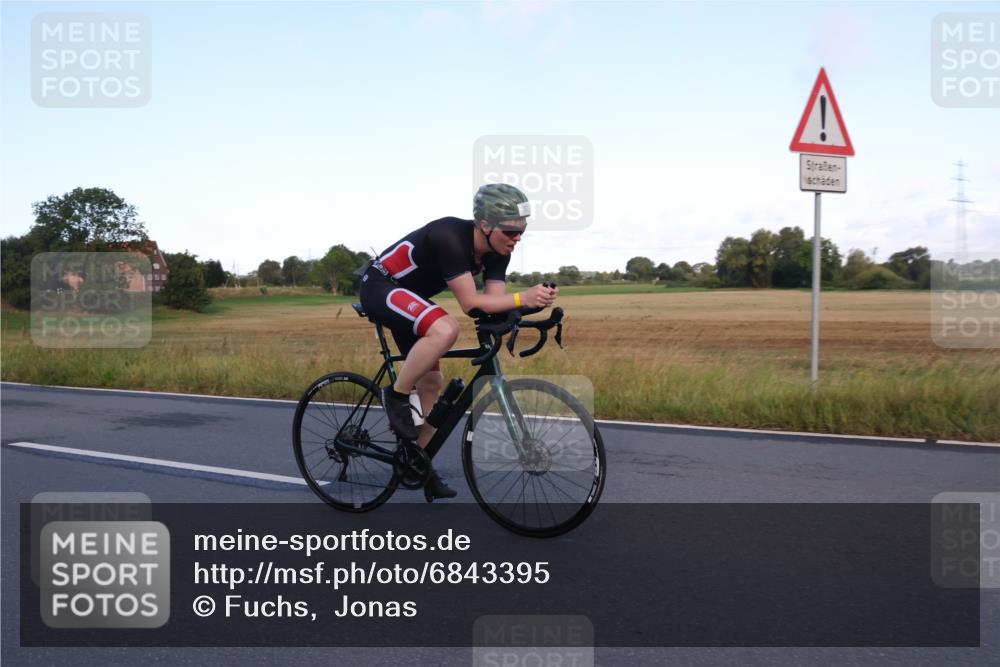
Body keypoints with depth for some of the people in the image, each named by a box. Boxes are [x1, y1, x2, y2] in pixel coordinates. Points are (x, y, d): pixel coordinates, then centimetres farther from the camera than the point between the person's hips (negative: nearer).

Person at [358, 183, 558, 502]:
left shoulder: (497, 251, -8)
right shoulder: (450, 236, -32)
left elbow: (495, 302, -15)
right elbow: (470, 303, -34)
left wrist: (535, 301, -32)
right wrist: (523, 298, -43)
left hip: (410, 297, 9)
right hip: (380, 286, -8)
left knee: (431, 381, 6)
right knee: (445, 329, -35)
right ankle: (396, 395, -14)